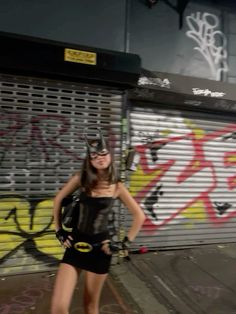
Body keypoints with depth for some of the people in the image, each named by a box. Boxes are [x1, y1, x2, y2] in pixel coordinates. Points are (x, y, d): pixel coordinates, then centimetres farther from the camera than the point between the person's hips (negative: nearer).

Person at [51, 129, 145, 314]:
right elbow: (58, 200, 7)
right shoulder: (81, 179, -6)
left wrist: (125, 243, -4)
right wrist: (59, 231, 5)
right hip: (76, 243, 1)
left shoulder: (117, 187, -9)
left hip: (99, 247, -1)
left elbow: (139, 216, -1)